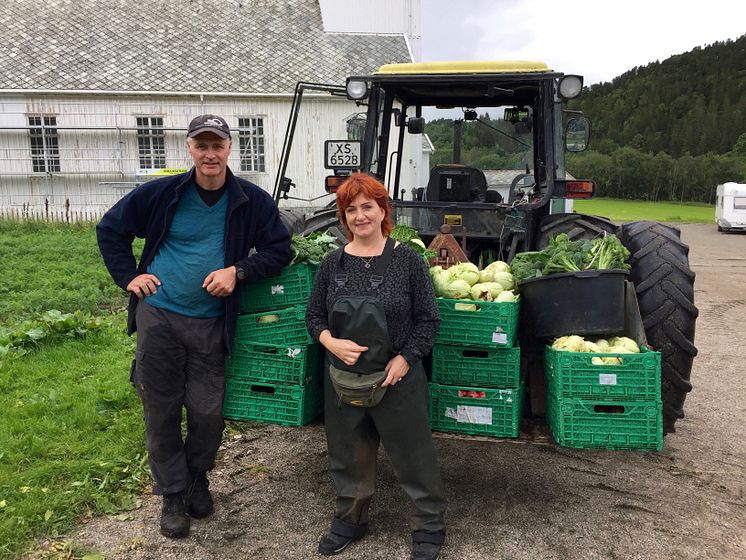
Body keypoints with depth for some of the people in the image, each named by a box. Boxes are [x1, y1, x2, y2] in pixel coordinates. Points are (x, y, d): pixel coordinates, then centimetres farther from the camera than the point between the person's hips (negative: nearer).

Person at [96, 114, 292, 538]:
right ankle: (173, 495, 25)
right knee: (161, 410, 7)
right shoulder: (162, 194, -2)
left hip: (209, 324, 0)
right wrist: (129, 276, 1)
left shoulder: (252, 201, -2)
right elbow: (111, 229, 11)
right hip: (158, 316, 0)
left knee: (207, 412, 4)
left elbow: (280, 249, 3)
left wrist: (238, 271, -12)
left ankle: (197, 479, 33)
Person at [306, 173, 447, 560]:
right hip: (344, 377, 4)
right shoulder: (333, 263, 2)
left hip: (398, 377, -3)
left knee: (413, 454, 8)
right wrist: (332, 342, -12)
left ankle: (430, 527, 29)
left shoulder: (407, 260, -7)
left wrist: (404, 359, -14)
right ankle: (350, 520, 40)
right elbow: (313, 315, 8)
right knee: (349, 453, 18)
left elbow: (428, 319, -4)